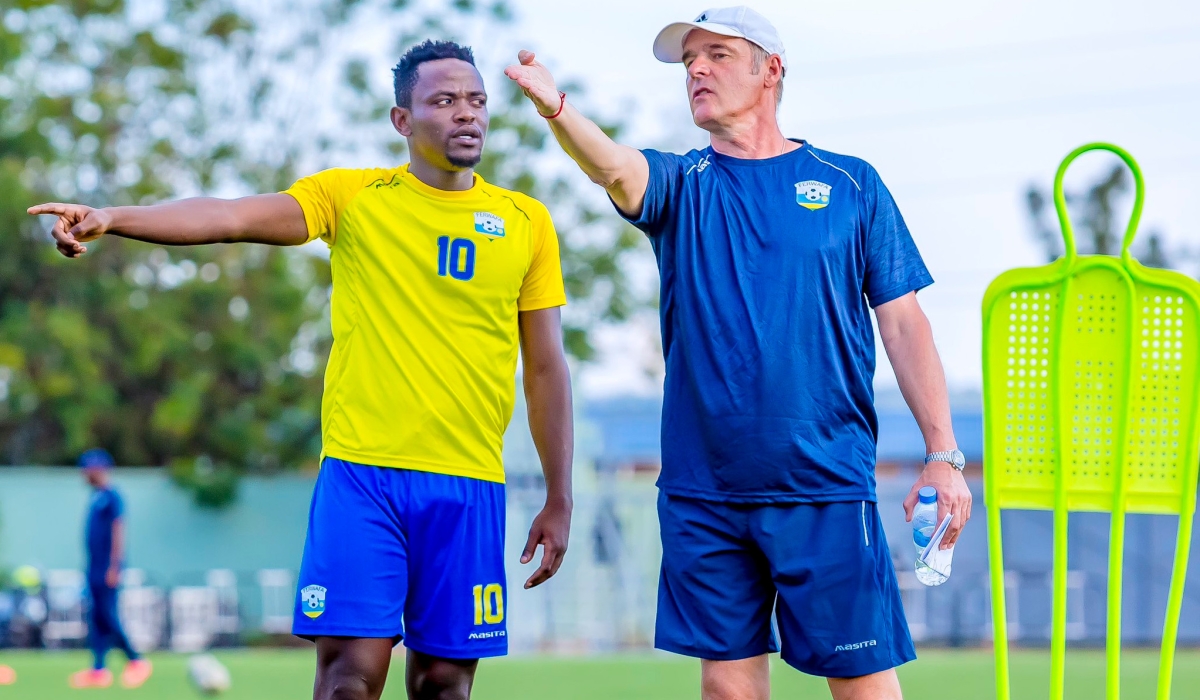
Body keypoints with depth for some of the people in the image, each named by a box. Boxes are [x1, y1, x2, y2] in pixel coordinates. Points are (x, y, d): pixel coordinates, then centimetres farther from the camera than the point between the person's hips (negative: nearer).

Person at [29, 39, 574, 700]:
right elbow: (234, 216, -12)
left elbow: (546, 367, 13)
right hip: (360, 472, -2)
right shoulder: (352, 196, 3)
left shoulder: (526, 222, 9)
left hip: (470, 486, 2)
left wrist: (559, 501, 11)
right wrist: (112, 218, -28)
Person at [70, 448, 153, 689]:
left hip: (107, 568, -9)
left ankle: (136, 661, 1)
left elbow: (117, 531, -16)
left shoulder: (112, 497, -12)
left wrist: (114, 567, -20)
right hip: (95, 568, 9)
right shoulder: (95, 497, 15)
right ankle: (99, 669, 6)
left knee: (107, 615, -9)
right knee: (96, 617, 6)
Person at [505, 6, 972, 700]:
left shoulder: (851, 184, 5)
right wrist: (555, 107, -39)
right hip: (703, 492, 2)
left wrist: (944, 456, -4)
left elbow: (904, 324, 4)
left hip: (826, 486, -2)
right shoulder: (681, 186, 7)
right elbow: (615, 166, -17)